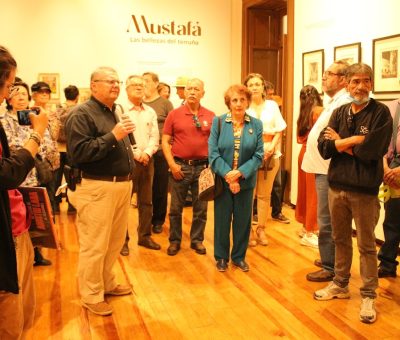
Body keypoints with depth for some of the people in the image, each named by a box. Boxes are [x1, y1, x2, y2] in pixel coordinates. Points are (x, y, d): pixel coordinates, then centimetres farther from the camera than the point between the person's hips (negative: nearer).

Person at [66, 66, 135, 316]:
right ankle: (91, 296, 16)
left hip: (122, 185, 9)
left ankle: (107, 283, 36)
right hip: (98, 188, -9)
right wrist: (112, 136, -23)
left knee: (116, 242, 19)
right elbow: (78, 153, -22)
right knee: (94, 246, 1)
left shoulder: (115, 113, 16)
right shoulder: (82, 114, -11)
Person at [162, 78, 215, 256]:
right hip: (180, 166, -1)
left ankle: (197, 240, 25)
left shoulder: (210, 116, 3)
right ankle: (174, 241, 22)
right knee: (176, 207, 7)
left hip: (202, 166, 1)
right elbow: (165, 141, 1)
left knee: (201, 208, 9)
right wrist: (172, 164, -8)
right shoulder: (174, 114, 1)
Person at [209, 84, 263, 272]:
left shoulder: (256, 124, -1)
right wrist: (228, 176, -17)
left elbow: (258, 155, -5)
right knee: (222, 219, 9)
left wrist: (239, 173, -17)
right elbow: (213, 153, -8)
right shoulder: (218, 122, -4)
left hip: (245, 181, 1)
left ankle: (239, 257, 29)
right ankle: (221, 257, 25)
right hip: (222, 180, -1)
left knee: (243, 220, 11)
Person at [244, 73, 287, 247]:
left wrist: (272, 147, -9)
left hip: (270, 153, 2)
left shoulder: (272, 105, 9)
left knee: (264, 195, 7)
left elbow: (279, 131, 8)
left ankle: (261, 229, 17)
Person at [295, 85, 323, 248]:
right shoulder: (319, 111, -13)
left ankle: (306, 226, 26)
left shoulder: (304, 112, 9)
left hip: (304, 153, 8)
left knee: (305, 191, 15)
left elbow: (300, 138, 11)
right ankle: (309, 233, 1)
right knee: (313, 194, -3)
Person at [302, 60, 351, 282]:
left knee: (327, 221, -3)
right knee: (326, 219, 19)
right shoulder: (333, 102, 17)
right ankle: (329, 259, 31)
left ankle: (330, 268, 8)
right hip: (323, 168, 10)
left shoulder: (344, 104, -16)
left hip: (329, 171, -10)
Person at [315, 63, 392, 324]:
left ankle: (369, 296, 19)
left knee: (366, 246, 6)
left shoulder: (381, 113, -7)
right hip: (337, 186, 5)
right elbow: (323, 146, -5)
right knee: (341, 240, 17)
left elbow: (372, 149, -19)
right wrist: (355, 142, -15)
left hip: (365, 189, -4)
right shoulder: (339, 113, 7)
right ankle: (340, 285, 33)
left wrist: (341, 141, -8)